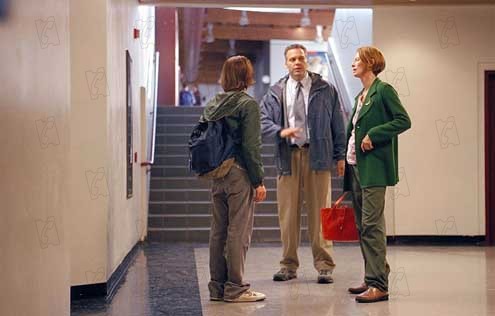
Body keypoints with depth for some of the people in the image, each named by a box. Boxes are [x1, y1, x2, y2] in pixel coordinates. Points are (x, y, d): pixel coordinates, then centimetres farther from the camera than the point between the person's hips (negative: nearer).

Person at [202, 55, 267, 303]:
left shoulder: (212, 104, 9)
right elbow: (251, 146, -13)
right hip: (239, 174, -6)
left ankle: (217, 287, 18)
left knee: (218, 231, 12)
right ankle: (235, 289, 4)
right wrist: (259, 181, -8)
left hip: (216, 176, 6)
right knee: (238, 232, 0)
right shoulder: (248, 104, -9)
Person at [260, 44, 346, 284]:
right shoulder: (275, 93, 10)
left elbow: (337, 123, 8)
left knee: (319, 212, -1)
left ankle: (324, 266, 6)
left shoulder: (325, 90, 7)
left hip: (317, 155, -1)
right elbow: (263, 120, 5)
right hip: (288, 156, 1)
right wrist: (280, 131, -15)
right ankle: (289, 265, 13)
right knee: (288, 213, 3)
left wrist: (340, 156, 2)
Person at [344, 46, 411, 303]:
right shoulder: (361, 96, 19)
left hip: (373, 167, -9)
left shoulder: (383, 90, -6)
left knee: (371, 225, -10)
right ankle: (373, 278, 19)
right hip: (355, 166, 9)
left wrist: (373, 135, -17)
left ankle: (379, 285, -8)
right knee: (362, 226, 11)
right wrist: (346, 164, 15)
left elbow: (404, 120, -14)